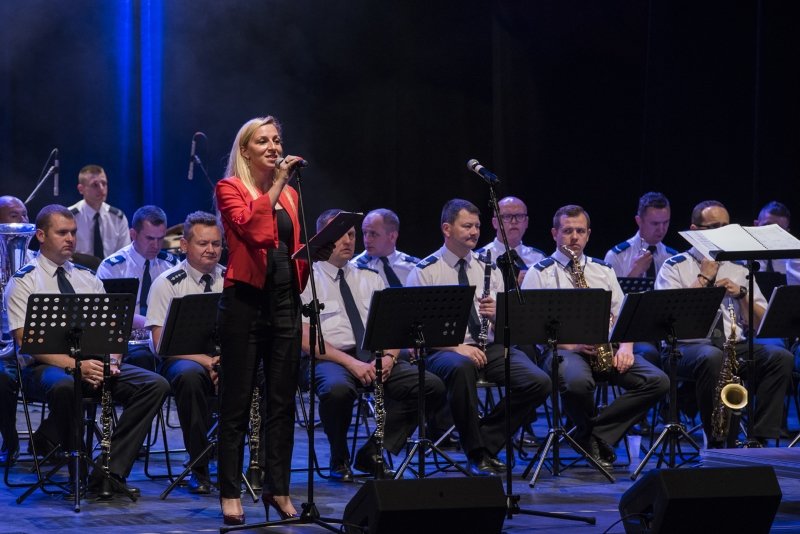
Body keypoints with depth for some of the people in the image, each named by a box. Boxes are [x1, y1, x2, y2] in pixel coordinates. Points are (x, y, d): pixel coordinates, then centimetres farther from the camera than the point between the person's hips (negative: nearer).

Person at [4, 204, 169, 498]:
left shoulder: (88, 278, 20)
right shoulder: (24, 282, 2)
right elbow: (28, 342, -9)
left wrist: (111, 362, -9)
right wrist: (76, 365, -22)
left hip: (95, 363, 6)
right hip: (48, 366, -5)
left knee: (156, 385, -19)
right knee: (64, 386, -42)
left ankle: (109, 472, -21)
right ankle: (77, 471, -22)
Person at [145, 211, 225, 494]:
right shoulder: (168, 283, -4)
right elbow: (162, 344, -10)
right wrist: (204, 360, -23)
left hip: (226, 363, 3)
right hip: (182, 360, -3)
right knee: (190, 376, -39)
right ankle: (199, 468, -26)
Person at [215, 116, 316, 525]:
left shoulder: (289, 194, 15)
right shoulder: (230, 188, -3)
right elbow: (252, 228, -20)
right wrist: (275, 185, -19)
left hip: (284, 300, 5)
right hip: (245, 300, -5)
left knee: (282, 400, 7)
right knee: (237, 402, -1)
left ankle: (278, 489, 14)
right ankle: (230, 493, 5)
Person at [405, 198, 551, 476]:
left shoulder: (488, 268, 16)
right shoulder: (425, 271, 1)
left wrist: (496, 314, -11)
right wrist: (457, 347, -21)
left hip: (490, 347, 5)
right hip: (444, 350, -4)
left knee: (539, 383, -21)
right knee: (461, 367, -41)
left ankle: (487, 441, -4)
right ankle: (475, 453, -24)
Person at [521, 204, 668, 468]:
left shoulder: (603, 270, 22)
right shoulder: (540, 273, 8)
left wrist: (625, 347, -2)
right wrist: (570, 344, -15)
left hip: (606, 348, 5)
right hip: (562, 349, -5)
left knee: (658, 381, -20)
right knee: (578, 383, -41)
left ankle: (595, 435, -16)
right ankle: (594, 439, -9)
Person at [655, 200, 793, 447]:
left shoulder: (739, 269, 21)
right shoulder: (675, 267, 9)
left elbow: (761, 324, 16)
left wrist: (741, 293, -2)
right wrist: (704, 278, -3)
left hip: (737, 345, 4)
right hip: (689, 345, -4)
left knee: (781, 357, -26)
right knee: (712, 358, -40)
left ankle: (760, 439, -24)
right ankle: (719, 443, -30)